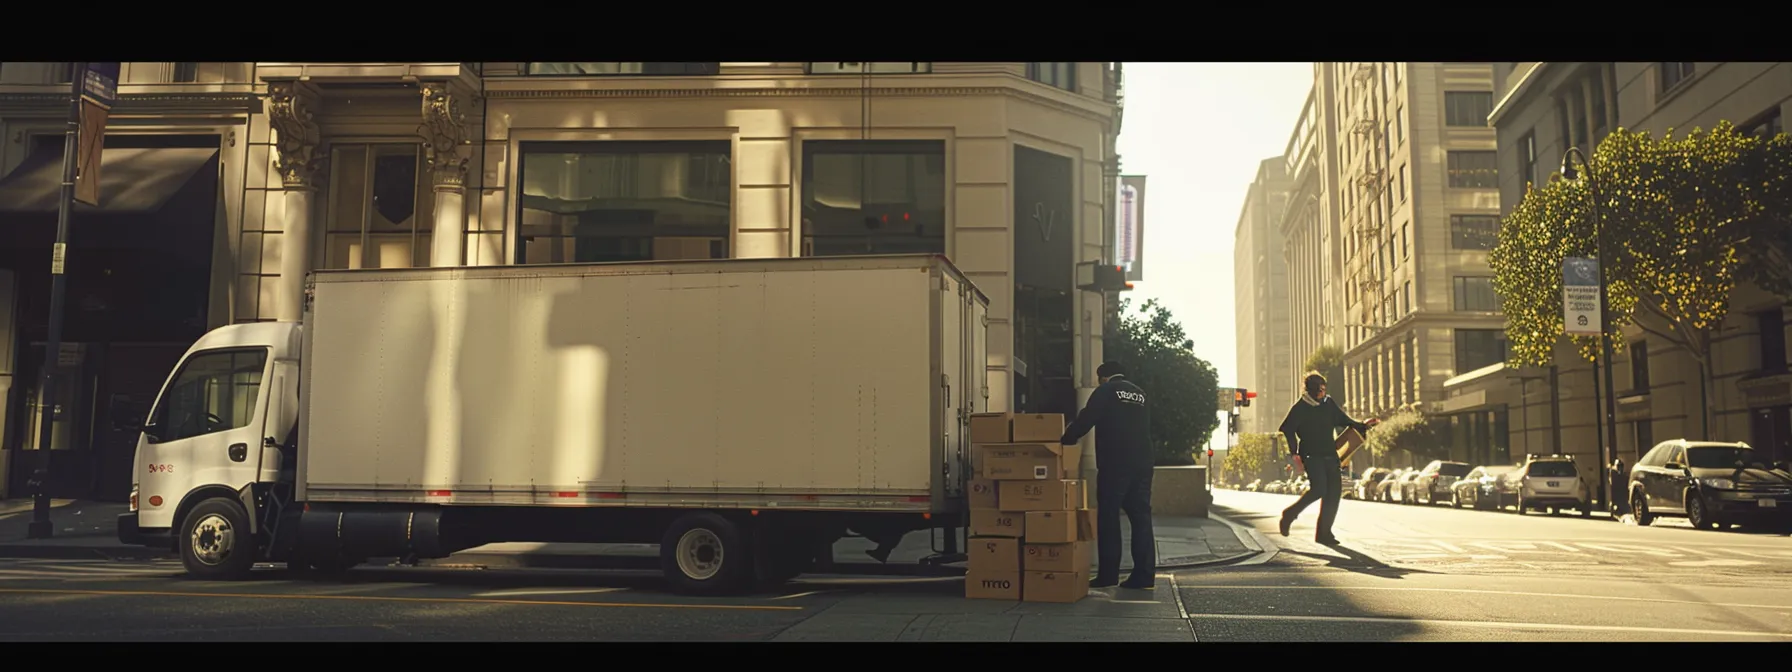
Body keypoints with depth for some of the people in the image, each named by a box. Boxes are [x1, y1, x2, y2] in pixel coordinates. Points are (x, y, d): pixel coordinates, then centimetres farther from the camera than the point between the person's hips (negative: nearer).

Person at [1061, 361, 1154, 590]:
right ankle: (1144, 575, 2)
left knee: (1108, 518, -1)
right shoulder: (1140, 394, 18)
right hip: (1142, 463, 6)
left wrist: (1065, 441, 8)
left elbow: (1085, 420, -5)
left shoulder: (1105, 391, 0)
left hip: (1114, 464, -5)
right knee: (1141, 517, 5)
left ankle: (1107, 575, -2)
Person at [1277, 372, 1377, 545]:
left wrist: (1363, 426, 5)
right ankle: (1290, 515, 1)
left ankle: (1324, 532, 5)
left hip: (1330, 454, 6)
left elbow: (1343, 420, 19)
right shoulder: (1300, 408, -5)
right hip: (1311, 455, -6)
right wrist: (1295, 454, -12)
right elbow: (1287, 429, -7)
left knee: (1334, 490, -3)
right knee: (1318, 488, -20)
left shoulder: (1329, 403, 10)